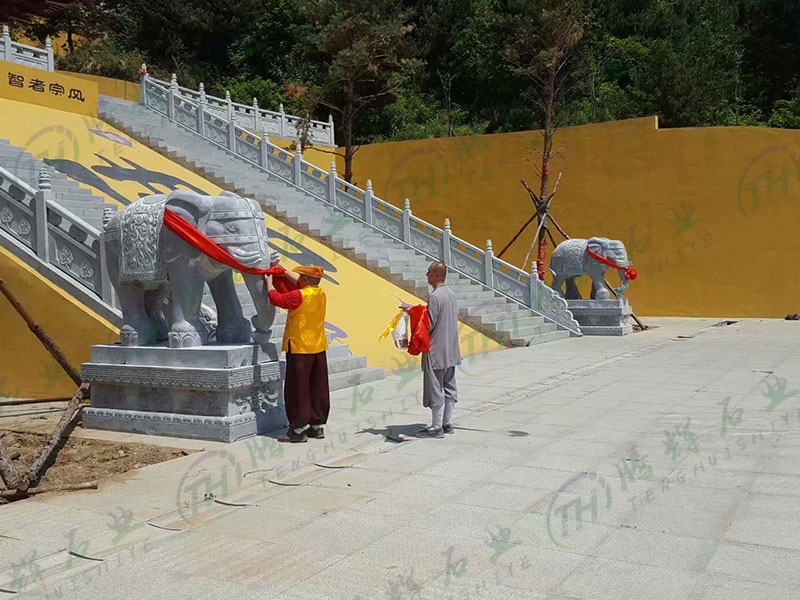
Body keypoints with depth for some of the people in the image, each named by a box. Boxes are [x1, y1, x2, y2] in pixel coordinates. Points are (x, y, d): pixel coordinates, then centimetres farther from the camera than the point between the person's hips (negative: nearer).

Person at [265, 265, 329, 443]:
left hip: (300, 348, -8)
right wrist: (282, 272, 28)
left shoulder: (298, 296, -17)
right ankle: (318, 425, 20)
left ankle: (299, 429, 2)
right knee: (318, 388, 12)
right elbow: (299, 286, 22)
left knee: (298, 388, -1)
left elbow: (276, 298, -5)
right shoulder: (321, 294, 6)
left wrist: (269, 282, 13)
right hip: (319, 348, 8)